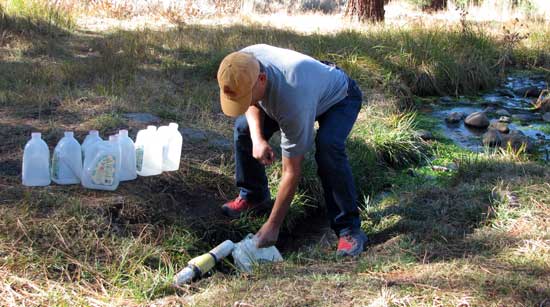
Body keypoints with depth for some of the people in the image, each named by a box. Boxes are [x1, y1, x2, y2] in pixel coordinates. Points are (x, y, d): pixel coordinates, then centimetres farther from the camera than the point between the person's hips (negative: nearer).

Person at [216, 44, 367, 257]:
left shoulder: (293, 101, -46)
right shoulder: (243, 64, -28)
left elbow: (292, 172, -36)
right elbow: (253, 104, -3)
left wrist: (272, 227, -29)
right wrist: (257, 139, -23)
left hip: (340, 97, -7)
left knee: (327, 148, -35)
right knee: (243, 128, -2)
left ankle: (349, 228, -21)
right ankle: (253, 195, 21)